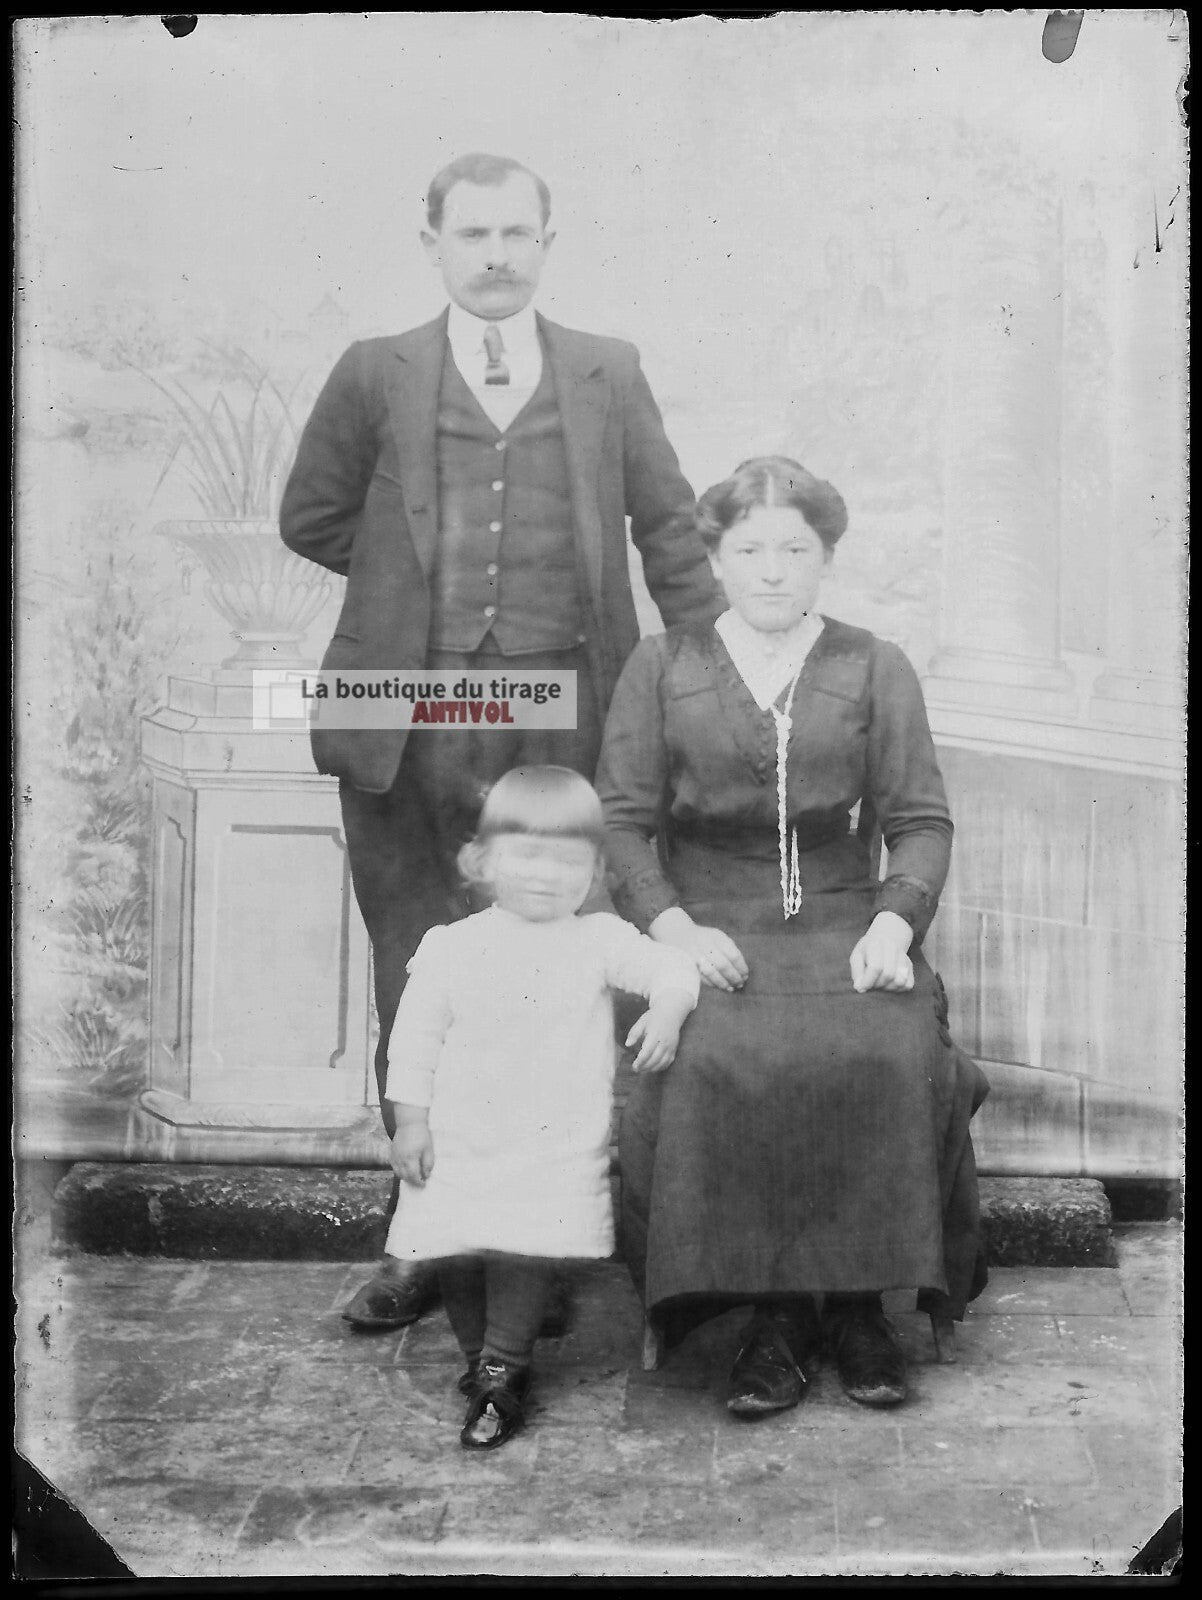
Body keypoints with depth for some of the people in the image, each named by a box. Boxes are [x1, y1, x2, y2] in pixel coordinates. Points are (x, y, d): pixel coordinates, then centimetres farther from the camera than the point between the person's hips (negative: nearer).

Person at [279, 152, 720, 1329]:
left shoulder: (608, 376, 10)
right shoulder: (375, 375, 8)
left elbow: (668, 533, 10)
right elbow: (310, 518, 15)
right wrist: (419, 579, 9)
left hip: (560, 715, 0)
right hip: (406, 724, 1)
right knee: (414, 983, 7)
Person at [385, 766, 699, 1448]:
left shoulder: (600, 939, 2)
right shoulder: (450, 945, 2)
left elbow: (669, 966, -3)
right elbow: (416, 1037, 5)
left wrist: (667, 1009, -24)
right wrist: (411, 1120, 1)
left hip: (558, 1145, -1)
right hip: (459, 1140, 1)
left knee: (526, 1249, -11)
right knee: (455, 1251, 2)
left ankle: (501, 1373, 6)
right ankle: (481, 1356, 26)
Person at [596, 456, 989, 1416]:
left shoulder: (875, 669, 12)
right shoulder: (662, 667, 11)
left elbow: (921, 821, 8)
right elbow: (621, 818, 4)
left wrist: (894, 920, -11)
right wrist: (673, 925, -12)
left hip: (842, 920, 1)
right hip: (707, 926, 0)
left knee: (894, 1062, -29)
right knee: (715, 1068, -31)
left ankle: (859, 1298, -9)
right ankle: (771, 1311, -14)